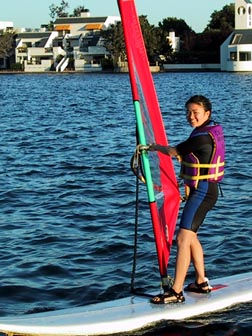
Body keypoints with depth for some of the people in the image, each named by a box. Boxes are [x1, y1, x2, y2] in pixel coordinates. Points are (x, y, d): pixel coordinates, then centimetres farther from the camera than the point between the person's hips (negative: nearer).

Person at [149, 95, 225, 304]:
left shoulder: (202, 137, -19)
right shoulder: (212, 130, 12)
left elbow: (174, 152, -7)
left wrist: (154, 147, 8)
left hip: (203, 191, -11)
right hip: (201, 190, 11)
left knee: (183, 239, -15)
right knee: (191, 236, 20)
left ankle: (176, 292, -17)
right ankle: (201, 282, 28)